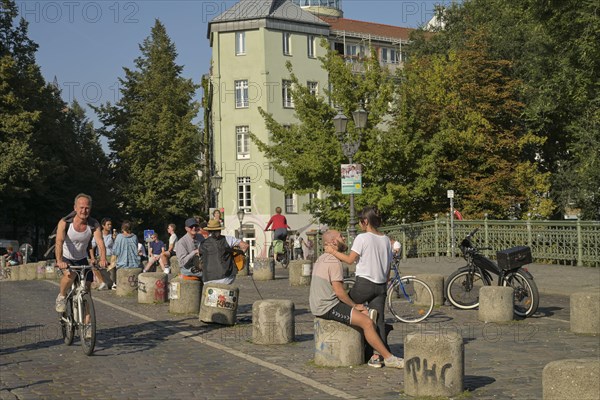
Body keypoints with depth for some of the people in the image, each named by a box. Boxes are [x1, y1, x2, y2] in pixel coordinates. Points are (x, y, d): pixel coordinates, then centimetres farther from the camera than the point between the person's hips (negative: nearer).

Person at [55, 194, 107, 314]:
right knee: (70, 274, -35)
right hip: (66, 258, -3)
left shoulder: (93, 224, -16)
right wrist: (59, 261, -51)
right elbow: (59, 241, -35)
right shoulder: (65, 222, -23)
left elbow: (100, 242, -28)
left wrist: (103, 259, -47)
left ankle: (86, 322, 9)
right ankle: (61, 296, -6)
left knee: (87, 290, -2)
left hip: (82, 259, 3)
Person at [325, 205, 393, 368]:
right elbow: (388, 267, 12)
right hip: (381, 285, 6)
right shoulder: (386, 240, 9)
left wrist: (333, 251, -1)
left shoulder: (362, 238, -11)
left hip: (364, 283, -6)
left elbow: (350, 259, -13)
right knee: (379, 320, 5)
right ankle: (380, 355, 1)